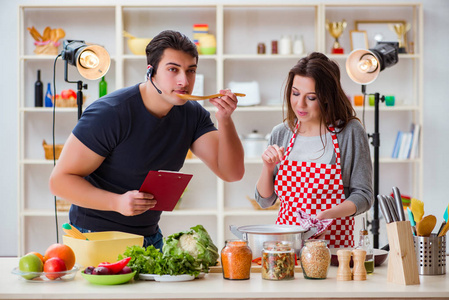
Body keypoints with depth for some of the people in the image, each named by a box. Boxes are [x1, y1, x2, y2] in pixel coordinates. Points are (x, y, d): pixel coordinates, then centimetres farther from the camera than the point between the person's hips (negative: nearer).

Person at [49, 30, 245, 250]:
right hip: (96, 235, -6)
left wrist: (225, 120, -24)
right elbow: (60, 180, -21)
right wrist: (117, 202, -36)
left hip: (150, 237, 6)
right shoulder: (109, 113, -22)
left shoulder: (193, 115, -3)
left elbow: (232, 173, -8)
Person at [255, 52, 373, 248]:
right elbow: (264, 200, 14)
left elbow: (363, 195, -1)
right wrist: (268, 167, -3)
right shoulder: (280, 134, 8)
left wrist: (329, 214, -16)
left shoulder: (351, 132, -3)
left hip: (334, 241, -3)